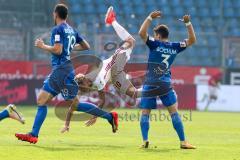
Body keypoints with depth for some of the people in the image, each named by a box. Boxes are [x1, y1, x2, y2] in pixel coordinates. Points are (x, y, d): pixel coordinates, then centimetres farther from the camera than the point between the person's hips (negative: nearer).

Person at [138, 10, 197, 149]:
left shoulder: (155, 44, -3)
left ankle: (145, 140, -10)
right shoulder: (174, 47, 6)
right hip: (166, 85, 2)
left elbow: (142, 33, -13)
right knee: (174, 112, 3)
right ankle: (183, 142, -3)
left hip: (150, 84, -2)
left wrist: (150, 18, -8)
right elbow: (192, 40, 15)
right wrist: (188, 23, 12)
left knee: (145, 113, 4)